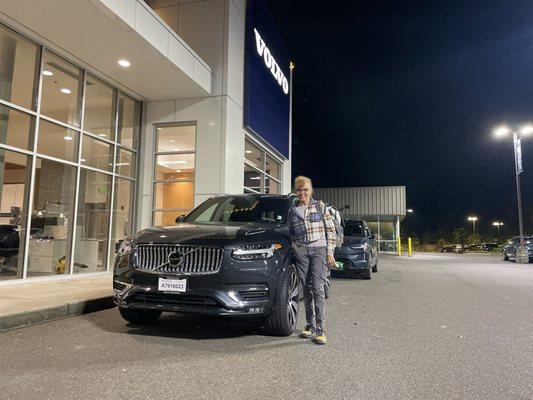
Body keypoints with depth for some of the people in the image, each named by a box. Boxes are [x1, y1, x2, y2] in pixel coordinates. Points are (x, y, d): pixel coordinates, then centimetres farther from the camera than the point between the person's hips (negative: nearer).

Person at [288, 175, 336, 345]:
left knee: (318, 288, -11)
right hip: (301, 251, 3)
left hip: (319, 250, -3)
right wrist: (294, 246, 7)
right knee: (306, 289, 6)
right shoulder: (292, 210, 11)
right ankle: (310, 325, 16)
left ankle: (320, 329, -8)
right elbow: (291, 232, 20)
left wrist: (330, 252, -4)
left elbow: (330, 230, 1)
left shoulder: (320, 206, 2)